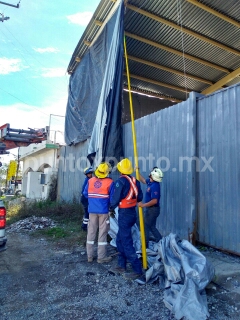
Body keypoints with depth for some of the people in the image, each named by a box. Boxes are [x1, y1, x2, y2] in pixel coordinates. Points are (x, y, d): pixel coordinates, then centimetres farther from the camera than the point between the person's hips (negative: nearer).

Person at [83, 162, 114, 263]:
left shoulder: (90, 181, 0)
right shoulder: (109, 182, -11)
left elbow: (85, 194, 6)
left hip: (92, 210, 4)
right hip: (104, 211, -3)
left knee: (91, 232, 12)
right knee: (102, 233, 5)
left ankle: (89, 256, 20)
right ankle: (101, 257, 12)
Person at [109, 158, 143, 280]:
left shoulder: (121, 181, -17)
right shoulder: (135, 181, 4)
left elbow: (115, 198, -15)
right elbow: (140, 198, 8)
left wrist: (111, 207, 5)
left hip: (124, 214, -8)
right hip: (132, 212, 8)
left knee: (127, 243, 0)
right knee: (120, 239, 19)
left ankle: (137, 270, 6)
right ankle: (122, 265, 28)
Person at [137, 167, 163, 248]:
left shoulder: (155, 186, -26)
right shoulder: (150, 182, 2)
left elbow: (154, 201, -29)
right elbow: (143, 180, 21)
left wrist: (143, 205, -22)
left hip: (152, 209, -9)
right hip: (151, 209, 9)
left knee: (145, 227, 4)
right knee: (152, 227, 19)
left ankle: (145, 246, 16)